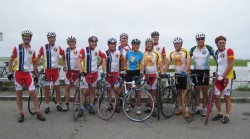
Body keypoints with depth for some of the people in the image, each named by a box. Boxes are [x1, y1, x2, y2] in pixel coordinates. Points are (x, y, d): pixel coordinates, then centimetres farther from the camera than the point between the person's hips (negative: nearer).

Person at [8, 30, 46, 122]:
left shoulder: (32, 50, 6)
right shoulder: (17, 48, 0)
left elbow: (34, 63, 12)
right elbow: (11, 60, 4)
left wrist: (36, 75, 11)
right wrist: (10, 72, -4)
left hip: (27, 74, 1)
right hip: (18, 73, -1)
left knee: (33, 93, -4)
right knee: (19, 94, 5)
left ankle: (38, 113, 2)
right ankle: (21, 114, 15)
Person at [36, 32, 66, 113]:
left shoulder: (58, 48, -1)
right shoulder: (43, 47, -6)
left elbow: (63, 55, 13)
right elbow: (38, 58, 0)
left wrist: (64, 65, 6)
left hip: (55, 70, 2)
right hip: (47, 70, -1)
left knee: (57, 87, 6)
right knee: (47, 88, 5)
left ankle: (58, 104, 18)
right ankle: (47, 106, 15)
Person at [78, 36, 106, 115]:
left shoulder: (97, 51, 0)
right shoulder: (83, 50, -10)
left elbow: (103, 59, 3)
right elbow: (79, 61, -16)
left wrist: (104, 71, -5)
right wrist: (81, 71, -29)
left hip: (95, 73, 4)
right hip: (86, 73, -3)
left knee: (93, 91, 11)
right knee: (84, 92, -2)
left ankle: (91, 107, 22)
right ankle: (81, 108, 9)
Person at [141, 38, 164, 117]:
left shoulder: (156, 53, -5)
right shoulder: (144, 54, 6)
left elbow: (160, 64, -9)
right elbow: (143, 64, 1)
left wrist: (162, 73, -21)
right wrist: (141, 72, -14)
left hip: (154, 74, -4)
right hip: (147, 75, 4)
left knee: (154, 92, -2)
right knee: (149, 92, 12)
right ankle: (151, 107, 21)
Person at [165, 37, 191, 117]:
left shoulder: (185, 52, -8)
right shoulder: (172, 53, 6)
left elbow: (188, 63, -17)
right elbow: (168, 63, 5)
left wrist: (184, 72, -32)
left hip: (185, 74, -5)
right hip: (177, 74, 5)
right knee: (178, 92, 10)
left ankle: (186, 110, 3)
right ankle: (180, 108, 20)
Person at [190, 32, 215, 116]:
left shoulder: (209, 48, -5)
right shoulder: (193, 49, 3)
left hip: (205, 71, -2)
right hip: (195, 71, 2)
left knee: (205, 91, 4)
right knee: (197, 91, 8)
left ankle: (204, 108, 15)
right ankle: (197, 107, 19)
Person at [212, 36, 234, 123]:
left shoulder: (229, 51, -9)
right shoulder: (216, 53, 9)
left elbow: (230, 65, -14)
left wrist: (223, 76, -16)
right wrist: (216, 73, 8)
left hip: (227, 77, -5)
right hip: (219, 77, 5)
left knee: (227, 97, 3)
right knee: (217, 96, 4)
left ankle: (227, 116, 15)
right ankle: (219, 113, 22)